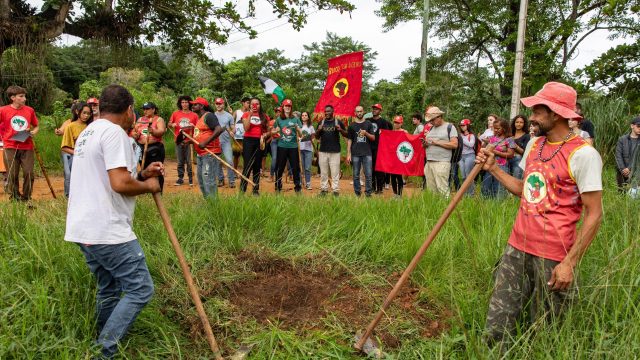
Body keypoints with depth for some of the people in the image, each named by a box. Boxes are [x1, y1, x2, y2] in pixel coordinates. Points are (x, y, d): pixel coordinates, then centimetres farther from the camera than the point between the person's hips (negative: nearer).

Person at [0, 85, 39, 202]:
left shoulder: (29, 110, 5)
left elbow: (36, 126, 15)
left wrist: (33, 132, -4)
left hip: (27, 147, 1)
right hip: (10, 147, -1)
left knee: (28, 173, -1)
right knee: (12, 174, 4)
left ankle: (26, 198, 14)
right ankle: (14, 198, 17)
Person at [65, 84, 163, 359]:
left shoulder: (88, 132, 19)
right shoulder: (114, 133, -13)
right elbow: (120, 184, -23)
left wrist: (141, 174, 15)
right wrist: (147, 185, -5)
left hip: (84, 229, 10)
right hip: (108, 232, -10)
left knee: (109, 291, 19)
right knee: (140, 290, -5)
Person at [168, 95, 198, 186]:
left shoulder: (194, 115, 5)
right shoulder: (175, 113, 8)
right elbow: (169, 124, 14)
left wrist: (193, 126, -14)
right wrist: (172, 125, -8)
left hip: (189, 141, -2)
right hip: (179, 140, 2)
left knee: (189, 161, -2)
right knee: (180, 161, 5)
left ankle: (190, 178, 7)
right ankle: (180, 178, 13)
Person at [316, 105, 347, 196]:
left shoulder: (338, 122, 3)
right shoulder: (321, 122, 12)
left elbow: (346, 135, 4)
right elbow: (317, 137, 15)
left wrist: (341, 130, -16)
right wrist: (318, 130, -5)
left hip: (335, 151, -3)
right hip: (323, 151, 3)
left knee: (335, 172, -4)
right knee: (323, 172, 6)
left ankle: (335, 190, 0)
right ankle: (324, 189, 13)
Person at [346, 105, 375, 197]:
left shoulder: (368, 124, 8)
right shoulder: (352, 125, 7)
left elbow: (373, 138, 7)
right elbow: (349, 140, 7)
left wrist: (366, 133, -14)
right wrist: (348, 154, 1)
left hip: (367, 153, 0)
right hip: (355, 154, 0)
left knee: (369, 174, -3)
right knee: (356, 175, 5)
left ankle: (368, 193, 5)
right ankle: (357, 193, 14)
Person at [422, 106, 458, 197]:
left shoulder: (449, 127, 1)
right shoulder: (431, 128, 21)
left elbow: (455, 144, -8)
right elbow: (426, 144, 27)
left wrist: (437, 142, -12)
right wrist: (425, 144, 3)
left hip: (442, 163, -6)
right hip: (428, 163, 6)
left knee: (442, 189, -12)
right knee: (431, 190, 3)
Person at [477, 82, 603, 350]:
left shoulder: (583, 154, -13)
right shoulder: (534, 144, 9)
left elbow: (594, 215, -13)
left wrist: (570, 262, -16)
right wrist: (493, 168, 8)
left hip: (553, 257, -6)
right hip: (517, 248, 6)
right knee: (496, 328, 6)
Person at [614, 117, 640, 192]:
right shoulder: (622, 139, 7)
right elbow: (618, 155, 1)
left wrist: (629, 168, -13)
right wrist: (622, 169, -10)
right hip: (622, 172, 1)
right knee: (621, 192, 5)